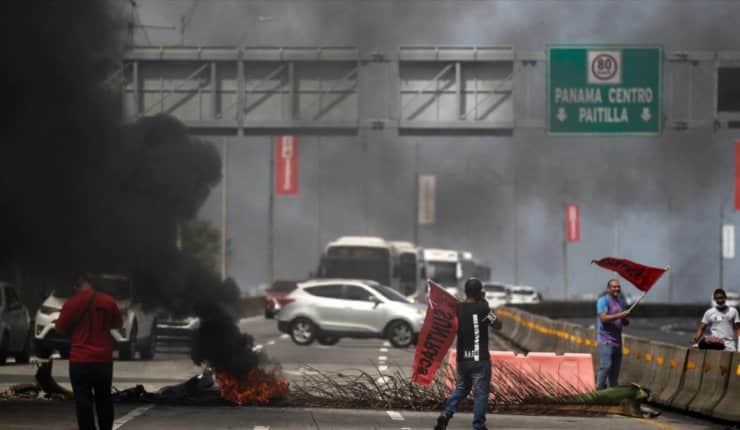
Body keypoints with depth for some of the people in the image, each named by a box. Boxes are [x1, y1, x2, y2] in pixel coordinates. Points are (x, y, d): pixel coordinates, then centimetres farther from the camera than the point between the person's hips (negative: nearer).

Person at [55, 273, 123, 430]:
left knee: (83, 401, -1)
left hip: (81, 360, -4)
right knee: (104, 399, 15)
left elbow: (61, 328, 0)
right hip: (104, 359, 4)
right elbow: (118, 324, 15)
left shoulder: (72, 303, -10)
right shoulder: (108, 301, 1)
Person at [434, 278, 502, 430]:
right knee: (481, 392, 2)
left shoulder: (457, 308, 1)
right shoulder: (482, 309, -15)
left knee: (461, 388, 20)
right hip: (479, 359, -6)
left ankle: (446, 415, 4)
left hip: (462, 358, 6)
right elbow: (498, 326, -3)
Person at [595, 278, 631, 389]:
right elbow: (603, 318, -19)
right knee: (606, 366, -15)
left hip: (617, 340, 7)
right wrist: (620, 315, -24)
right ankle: (599, 389, -7)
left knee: (615, 369, 5)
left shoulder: (621, 302, 16)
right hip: (605, 340, -7)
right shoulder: (603, 301, -6)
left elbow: (625, 322, 21)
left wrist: (625, 319, -3)